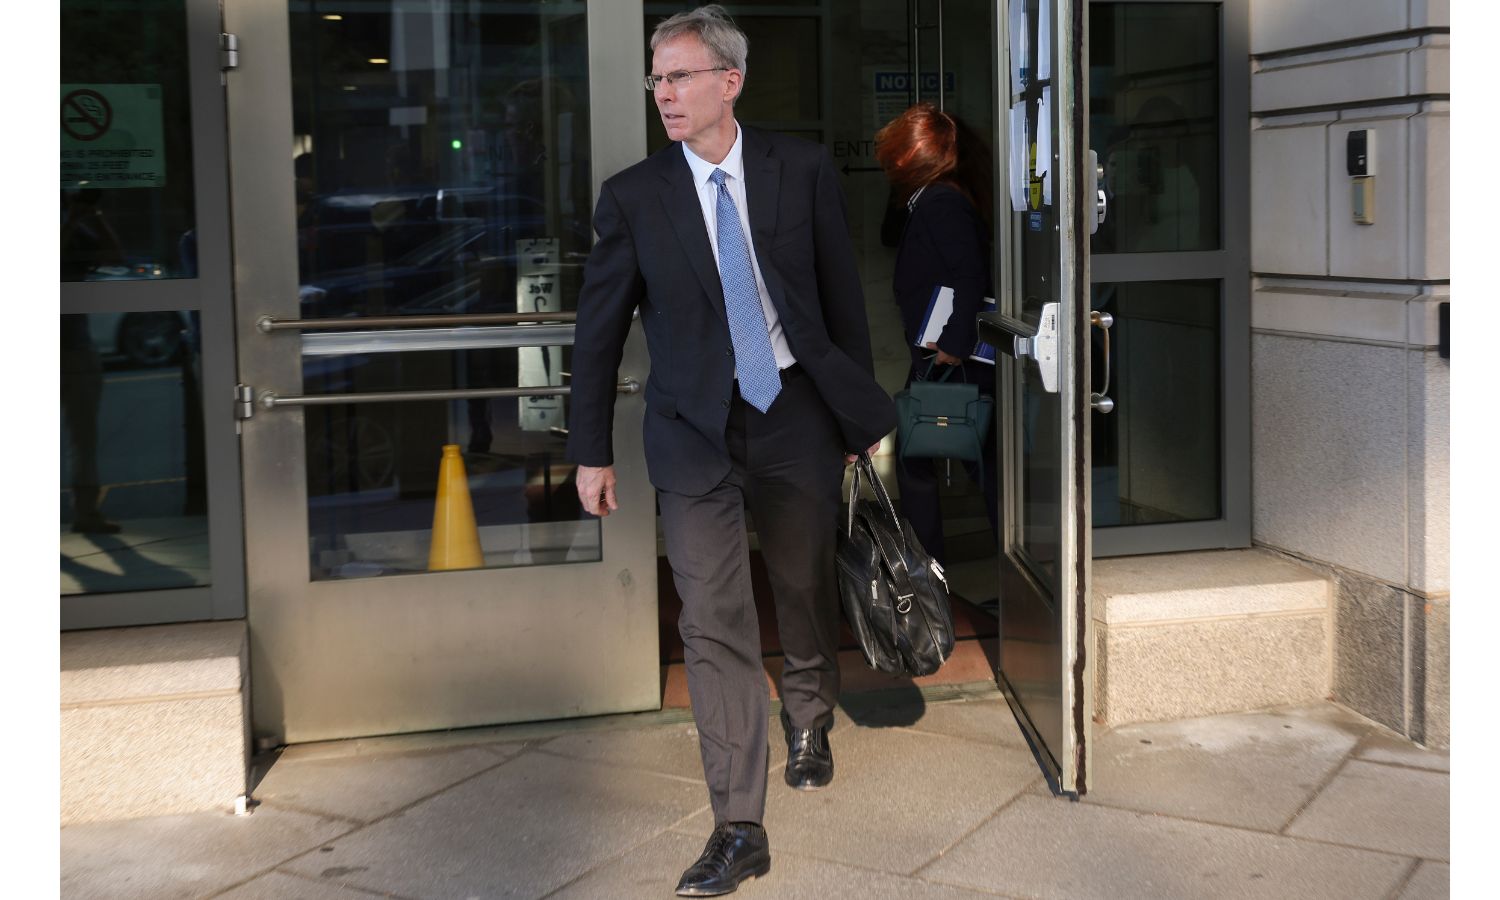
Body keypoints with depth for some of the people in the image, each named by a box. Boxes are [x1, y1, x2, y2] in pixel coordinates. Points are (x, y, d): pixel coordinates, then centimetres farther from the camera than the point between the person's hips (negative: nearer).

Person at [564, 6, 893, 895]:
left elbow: (844, 295, 4)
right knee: (715, 626, -6)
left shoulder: (804, 170, -2)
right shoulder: (633, 196, -3)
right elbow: (600, 328, 3)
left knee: (808, 589, 17)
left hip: (798, 419, 1)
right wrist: (592, 449, 3)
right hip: (696, 432, -1)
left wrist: (864, 414, 6)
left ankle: (809, 721, 48)